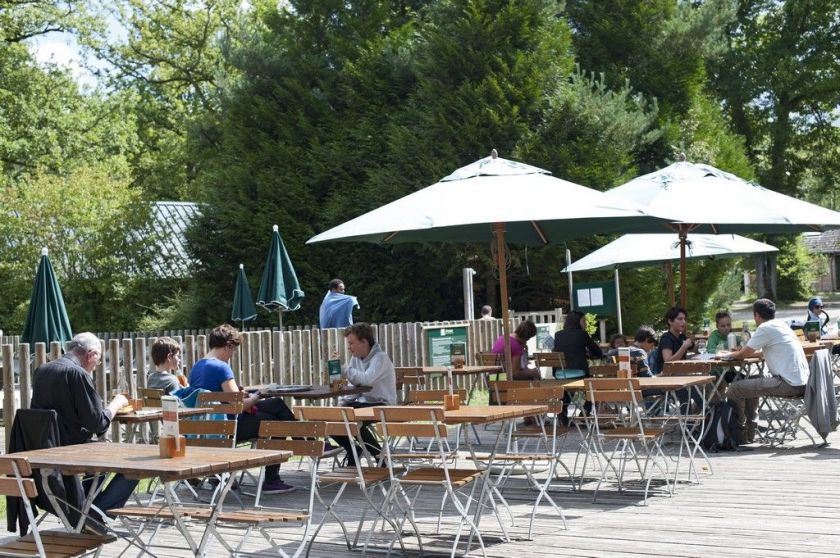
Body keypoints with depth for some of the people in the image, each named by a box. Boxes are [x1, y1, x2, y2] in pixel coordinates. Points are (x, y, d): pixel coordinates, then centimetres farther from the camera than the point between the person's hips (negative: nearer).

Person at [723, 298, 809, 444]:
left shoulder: (765, 328, -9)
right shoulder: (782, 324, 18)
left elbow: (745, 353, -2)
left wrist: (730, 355, 18)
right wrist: (737, 353, 33)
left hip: (788, 384, -10)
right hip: (802, 382, 10)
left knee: (735, 390, -7)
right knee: (749, 385, 28)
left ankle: (739, 434, 6)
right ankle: (749, 433, 29)